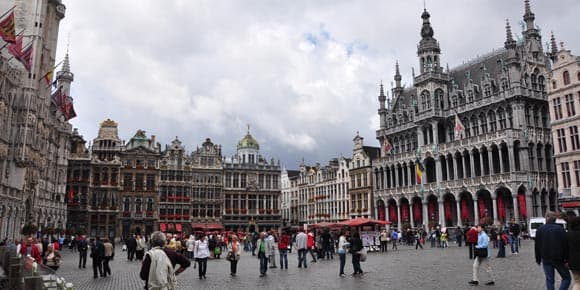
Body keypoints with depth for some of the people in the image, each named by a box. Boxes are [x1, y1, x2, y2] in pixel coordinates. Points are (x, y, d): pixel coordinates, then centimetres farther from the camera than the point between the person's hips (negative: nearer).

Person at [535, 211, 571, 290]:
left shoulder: (540, 229, 2)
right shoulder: (560, 229, -7)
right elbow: (565, 245, -9)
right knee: (567, 278, 10)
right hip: (558, 259, -3)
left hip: (546, 259, 3)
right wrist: (566, 259, -4)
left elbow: (537, 246, 5)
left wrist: (538, 259, 13)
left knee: (549, 280, 9)